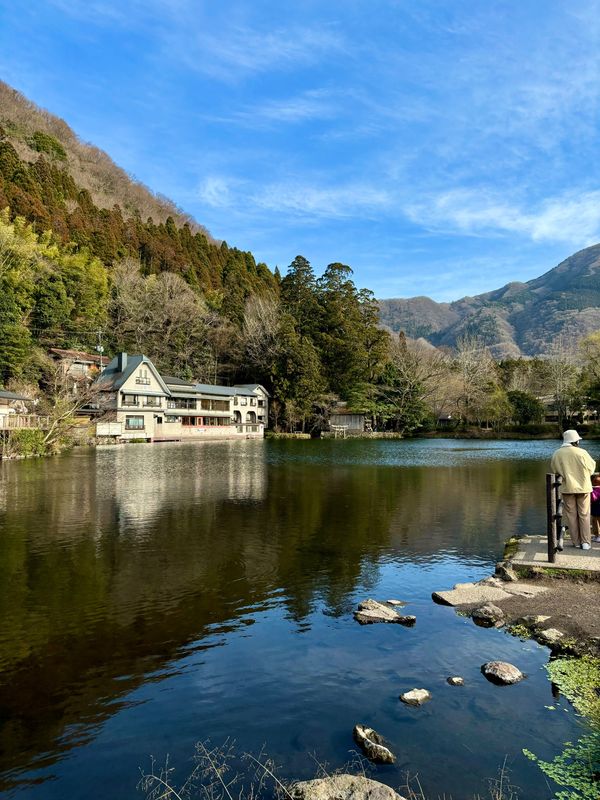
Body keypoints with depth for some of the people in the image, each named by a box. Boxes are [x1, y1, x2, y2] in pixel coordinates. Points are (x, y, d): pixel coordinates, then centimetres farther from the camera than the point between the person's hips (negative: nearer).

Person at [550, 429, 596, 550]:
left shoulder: (557, 454, -5)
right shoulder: (582, 452, -13)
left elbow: (554, 470, 3)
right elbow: (591, 468, -2)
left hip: (567, 488, 2)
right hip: (583, 487, -2)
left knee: (571, 515, 9)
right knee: (584, 515, 7)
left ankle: (576, 541, 13)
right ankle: (585, 542, 7)